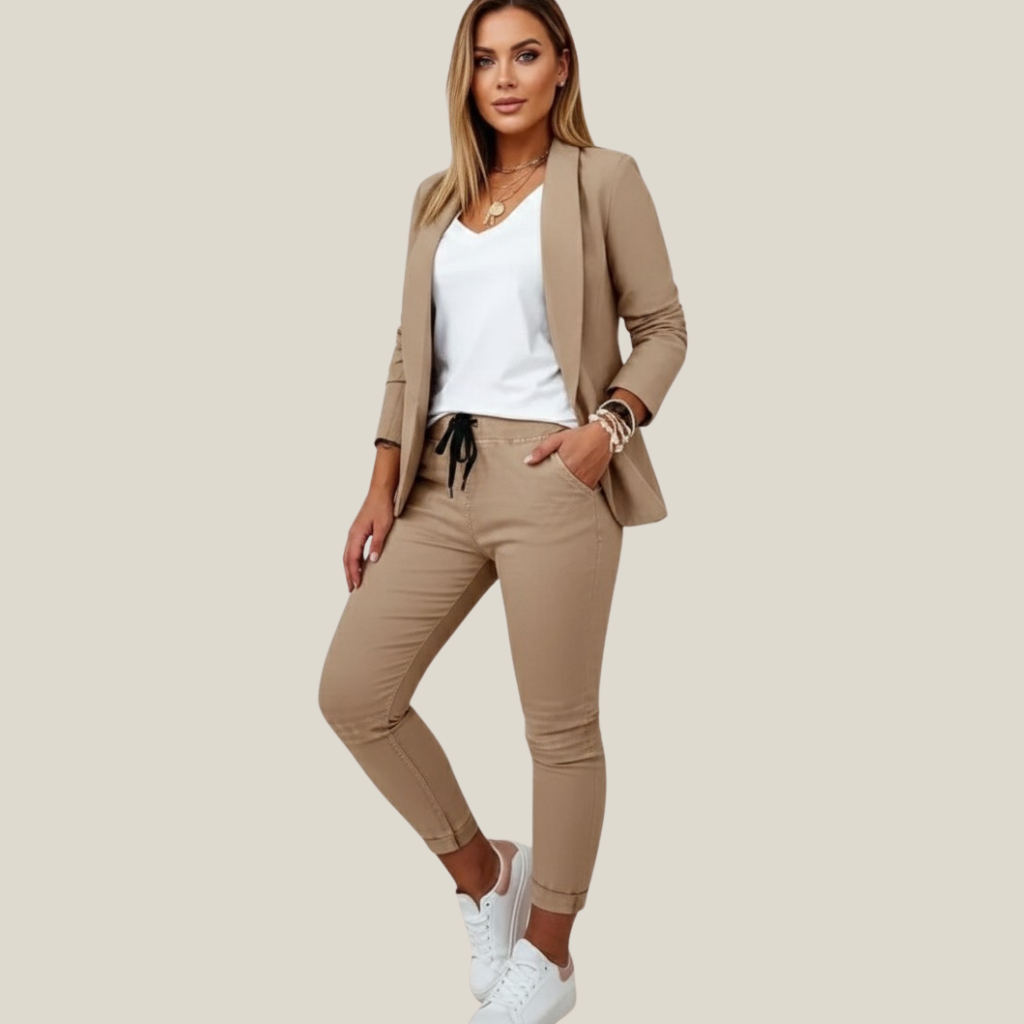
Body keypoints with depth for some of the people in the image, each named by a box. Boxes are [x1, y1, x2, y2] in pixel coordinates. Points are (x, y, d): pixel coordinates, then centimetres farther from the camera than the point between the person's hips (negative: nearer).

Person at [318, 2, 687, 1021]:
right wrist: (383, 483, 8)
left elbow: (664, 327, 3)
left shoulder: (602, 180, 3)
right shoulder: (438, 197, 18)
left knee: (560, 726, 1)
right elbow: (412, 348, 16)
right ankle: (481, 870, 24)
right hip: (440, 476, 6)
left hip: (549, 476, -5)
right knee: (352, 691, 2)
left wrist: (610, 422, -15)